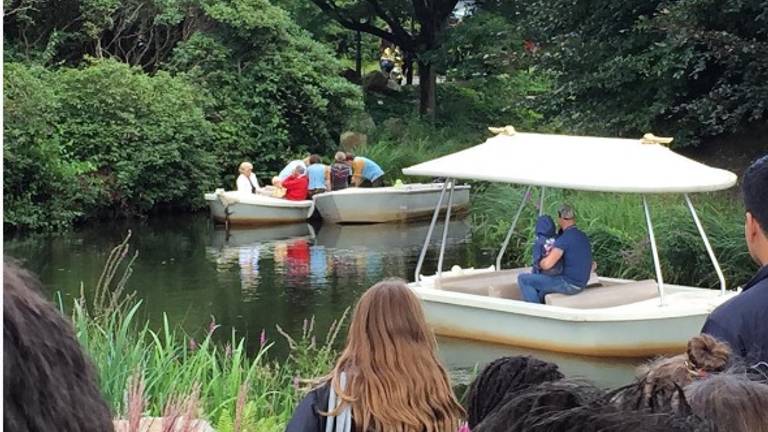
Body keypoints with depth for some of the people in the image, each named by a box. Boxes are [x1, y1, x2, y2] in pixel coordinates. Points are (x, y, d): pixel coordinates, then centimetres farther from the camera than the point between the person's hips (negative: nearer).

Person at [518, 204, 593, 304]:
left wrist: (540, 262, -2)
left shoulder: (564, 239, -19)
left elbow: (547, 264, -28)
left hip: (569, 284, -9)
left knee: (523, 279, -2)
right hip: (580, 283, 9)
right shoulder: (583, 237, 10)